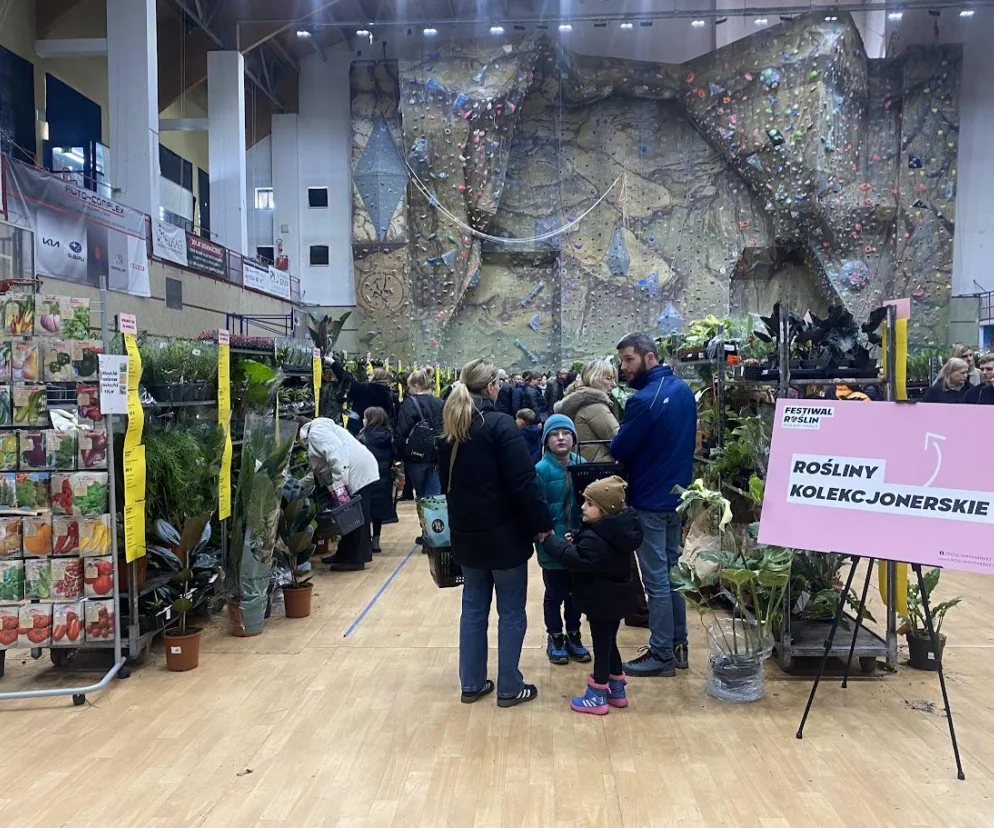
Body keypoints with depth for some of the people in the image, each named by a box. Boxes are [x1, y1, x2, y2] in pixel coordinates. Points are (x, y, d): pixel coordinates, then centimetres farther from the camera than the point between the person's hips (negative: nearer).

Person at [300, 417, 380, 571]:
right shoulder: (315, 433, 24)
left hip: (358, 472, -10)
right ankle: (346, 554, 21)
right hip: (356, 473, 10)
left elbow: (336, 453, -22)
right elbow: (321, 469, 28)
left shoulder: (316, 431, -7)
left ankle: (356, 559, -4)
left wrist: (338, 485, -26)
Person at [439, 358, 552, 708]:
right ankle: (509, 688, 14)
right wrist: (542, 523, -11)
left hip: (466, 533, 7)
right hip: (503, 533, -7)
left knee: (474, 607, 16)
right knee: (511, 612, 6)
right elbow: (524, 482, -20)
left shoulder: (450, 427, 7)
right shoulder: (500, 424, -16)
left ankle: (471, 683, 23)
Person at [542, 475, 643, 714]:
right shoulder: (618, 530, -1)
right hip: (616, 596, 9)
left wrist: (549, 539, -20)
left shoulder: (595, 538, -30)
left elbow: (573, 559, -28)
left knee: (601, 645, 4)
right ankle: (617, 690, 32)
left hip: (601, 600, -9)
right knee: (609, 642, 21)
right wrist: (575, 543, -4)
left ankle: (597, 697, 17)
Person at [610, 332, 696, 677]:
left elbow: (618, 450, -15)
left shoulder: (645, 399, -23)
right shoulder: (684, 390, 6)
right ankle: (678, 645, 27)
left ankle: (662, 655, 10)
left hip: (649, 501, -9)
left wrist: (618, 437, 5)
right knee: (673, 571, 17)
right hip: (677, 494, 9)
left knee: (656, 580, 0)